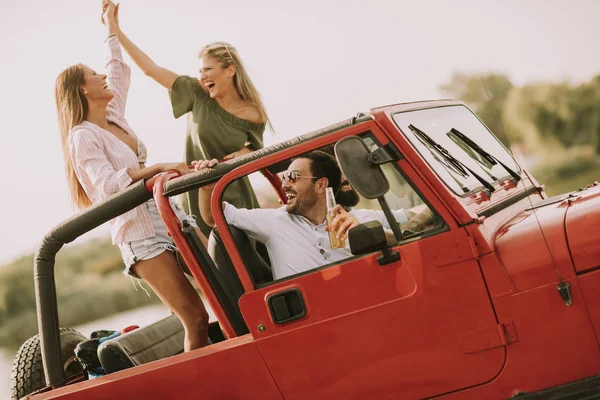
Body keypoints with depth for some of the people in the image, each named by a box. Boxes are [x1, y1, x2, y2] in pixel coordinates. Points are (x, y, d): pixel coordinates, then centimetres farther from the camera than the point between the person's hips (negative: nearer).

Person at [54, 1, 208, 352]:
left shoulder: (115, 118, 16)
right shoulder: (82, 137, -7)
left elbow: (120, 72, 32)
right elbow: (107, 185, -21)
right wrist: (158, 168, -30)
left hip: (170, 219, 8)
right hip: (141, 234, -8)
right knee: (196, 319, -14)